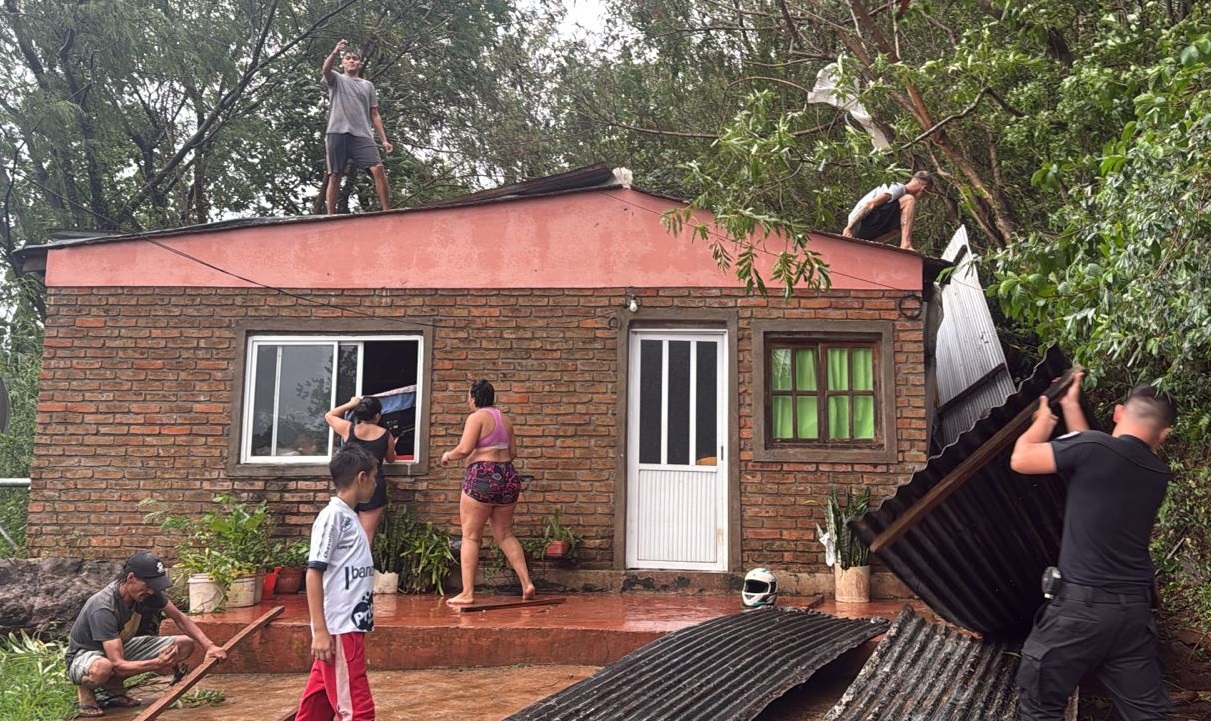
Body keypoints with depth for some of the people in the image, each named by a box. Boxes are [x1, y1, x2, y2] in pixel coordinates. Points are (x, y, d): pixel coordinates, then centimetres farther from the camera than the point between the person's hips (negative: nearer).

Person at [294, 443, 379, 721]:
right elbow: (314, 573, -17)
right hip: (338, 630, -9)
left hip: (350, 627, 9)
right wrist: (320, 631, -20)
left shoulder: (349, 516, 13)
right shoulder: (332, 516, -13)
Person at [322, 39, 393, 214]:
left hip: (362, 134, 2)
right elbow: (326, 69, -8)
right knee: (335, 175, -5)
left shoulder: (368, 85, 24)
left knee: (378, 169, -16)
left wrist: (384, 139, 8)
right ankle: (330, 216, -4)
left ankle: (387, 211, -17)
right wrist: (335, 52, -28)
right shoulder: (336, 79, 17)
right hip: (338, 132, -1)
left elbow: (375, 115, 19)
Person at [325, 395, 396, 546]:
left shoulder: (348, 429, -2)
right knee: (367, 538, 0)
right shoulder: (386, 435, 0)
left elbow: (329, 415, 18)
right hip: (374, 486, -1)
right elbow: (391, 459, 18)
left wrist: (350, 404, 21)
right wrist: (392, 446, 38)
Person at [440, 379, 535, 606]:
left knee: (470, 536, 1)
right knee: (505, 535, 16)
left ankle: (467, 593, 1)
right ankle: (527, 583, 9)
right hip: (509, 477, 7)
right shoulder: (504, 419, 15)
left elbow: (464, 449, -16)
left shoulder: (476, 417, -7)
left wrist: (448, 455, 3)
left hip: (482, 478, -7)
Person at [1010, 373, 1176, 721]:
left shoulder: (1094, 447, -13)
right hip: (1135, 608, 6)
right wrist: (1071, 407, 33)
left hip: (1082, 603, -6)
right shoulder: (1159, 474, 8)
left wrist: (1043, 421, 13)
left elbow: (1020, 459, -6)